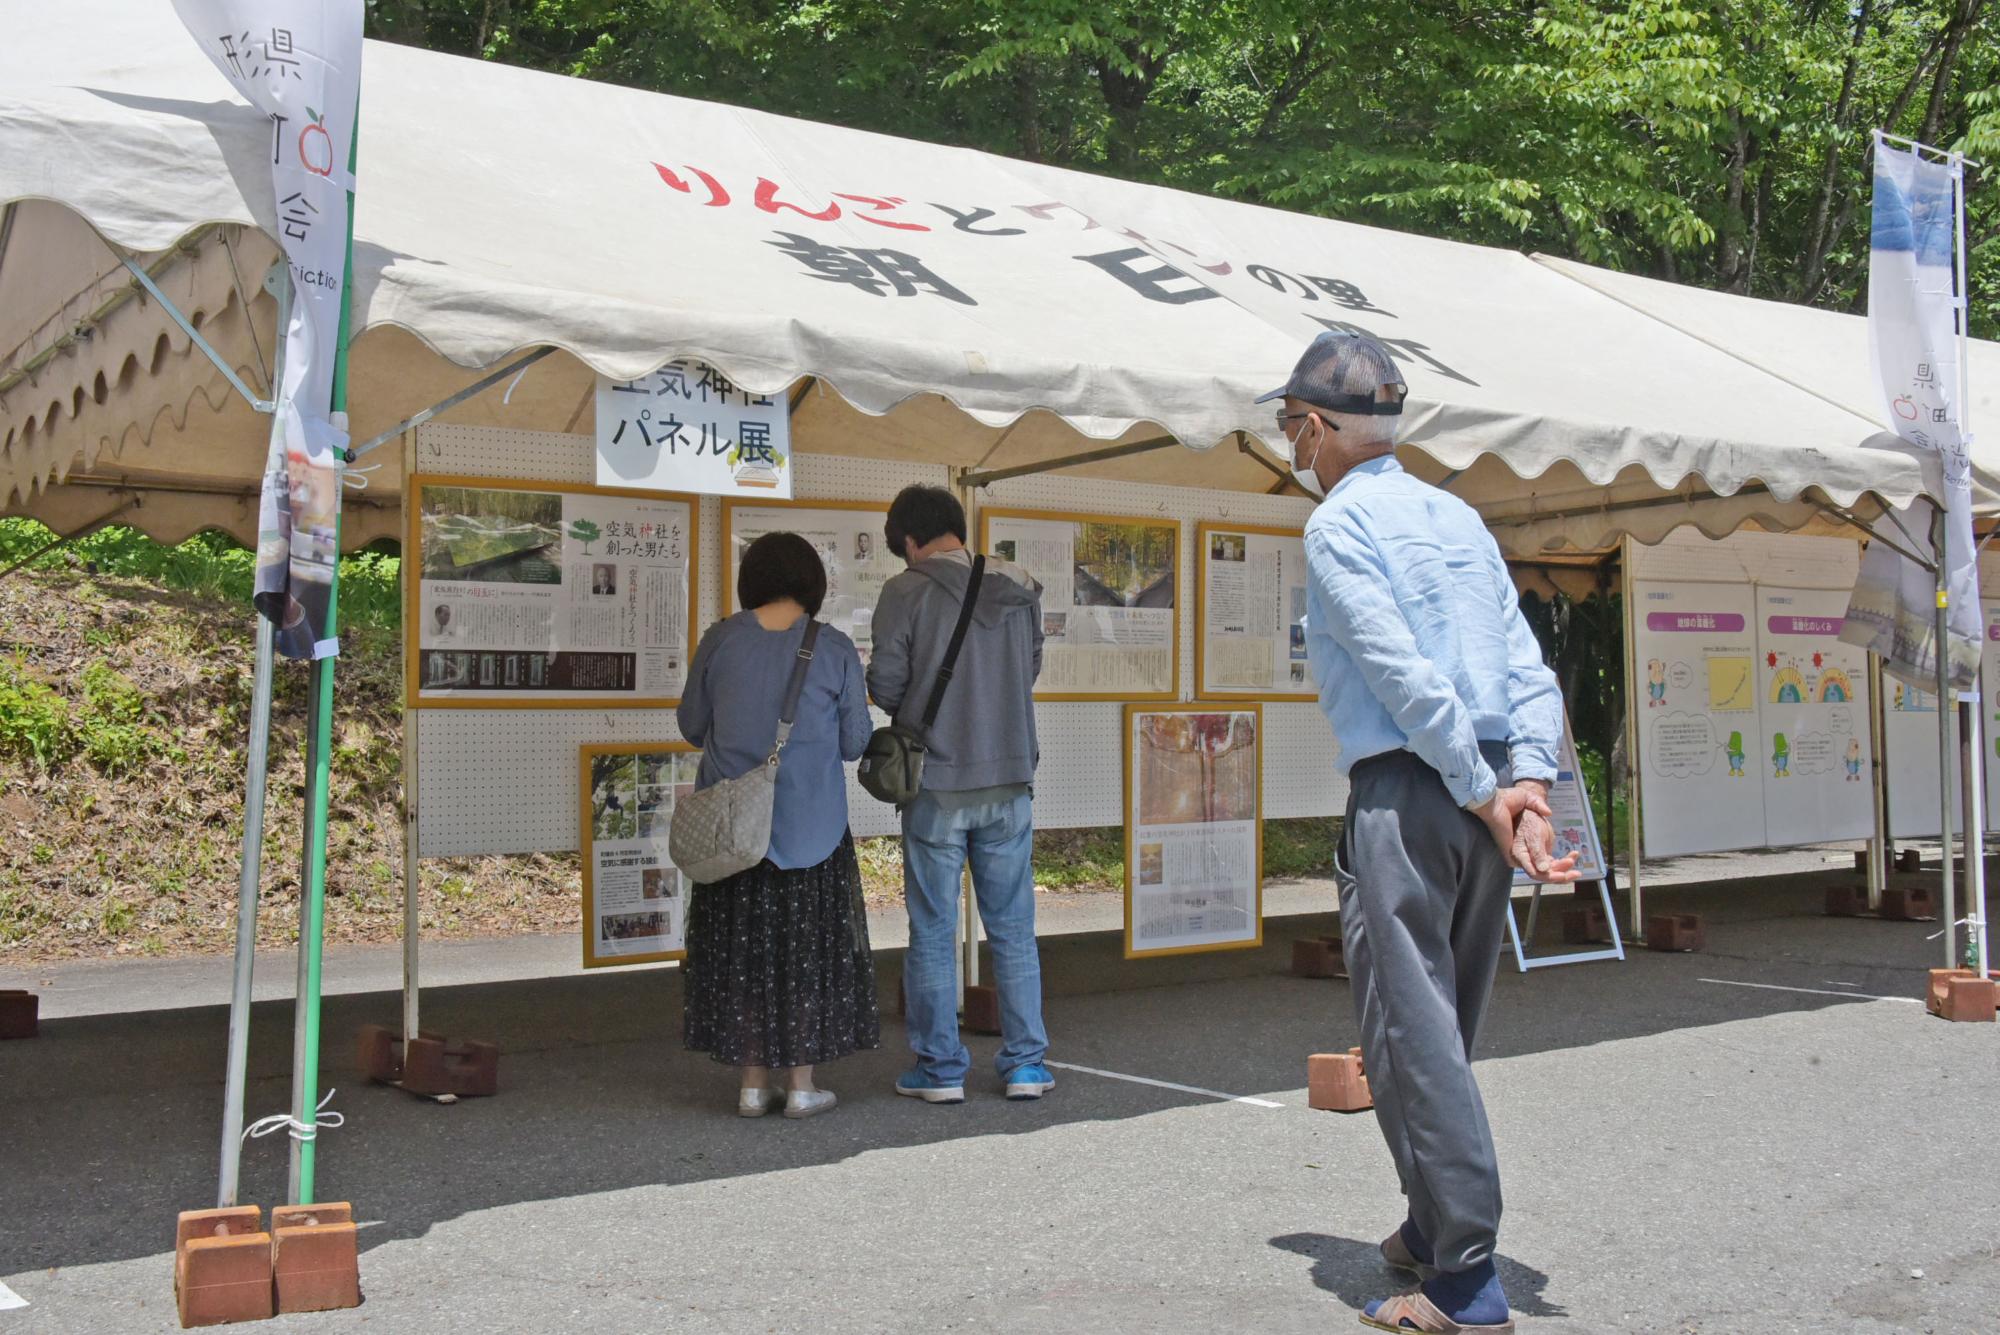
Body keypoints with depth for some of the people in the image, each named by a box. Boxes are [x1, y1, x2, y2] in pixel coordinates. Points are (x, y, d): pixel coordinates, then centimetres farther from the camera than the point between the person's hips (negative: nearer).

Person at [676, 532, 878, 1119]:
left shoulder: (720, 640, -3)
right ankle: (801, 1084, 13)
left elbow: (692, 725, 6)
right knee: (807, 947, 9)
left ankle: (753, 1084, 14)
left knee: (742, 947, 10)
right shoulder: (834, 649, -7)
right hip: (810, 823, -1)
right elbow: (855, 742, -1)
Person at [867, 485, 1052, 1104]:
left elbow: (885, 686, -11)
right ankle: (1026, 1063, 14)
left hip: (937, 784, -4)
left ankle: (940, 1068, 11)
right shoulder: (1020, 590, 4)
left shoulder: (906, 593, -10)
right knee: (1014, 929, 12)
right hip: (1010, 780, 4)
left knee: (932, 932, 7)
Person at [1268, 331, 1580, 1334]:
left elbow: (1405, 675, -16)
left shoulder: (1338, 523, -6)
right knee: (1445, 1026, 18)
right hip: (1488, 786, 8)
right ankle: (1433, 1228, 29)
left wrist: (1482, 795, -12)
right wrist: (1529, 778, 1)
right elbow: (1527, 664, 9)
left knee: (1411, 1031, -6)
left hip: (1406, 791, -8)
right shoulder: (1458, 516, 17)